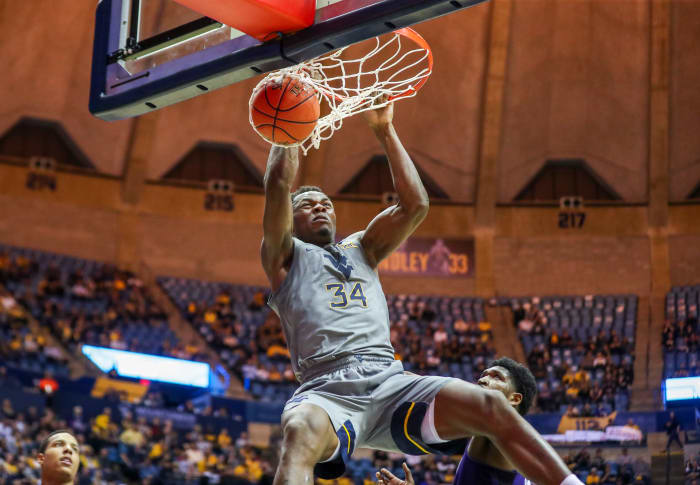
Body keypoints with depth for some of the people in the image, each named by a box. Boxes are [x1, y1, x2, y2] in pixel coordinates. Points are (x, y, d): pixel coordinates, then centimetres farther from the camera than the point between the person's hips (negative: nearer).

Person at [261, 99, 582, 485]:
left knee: (493, 407, -19)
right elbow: (278, 186, 4)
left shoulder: (361, 248, 32)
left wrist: (384, 130, 18)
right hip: (327, 390, -5)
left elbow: (414, 204, 18)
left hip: (391, 381, 5)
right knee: (301, 435, -41)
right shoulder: (285, 256, 20)